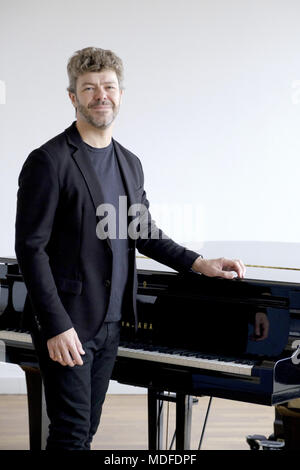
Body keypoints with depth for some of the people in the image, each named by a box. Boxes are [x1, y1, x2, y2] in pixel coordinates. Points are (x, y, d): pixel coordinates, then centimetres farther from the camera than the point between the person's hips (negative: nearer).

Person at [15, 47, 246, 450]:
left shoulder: (130, 164, 12)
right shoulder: (49, 162, -12)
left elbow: (145, 235, 21)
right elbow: (30, 248, -15)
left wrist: (200, 264, 8)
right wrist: (56, 326, -19)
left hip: (110, 323, 7)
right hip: (67, 326, -7)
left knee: (87, 429, 13)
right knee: (71, 433, -4)